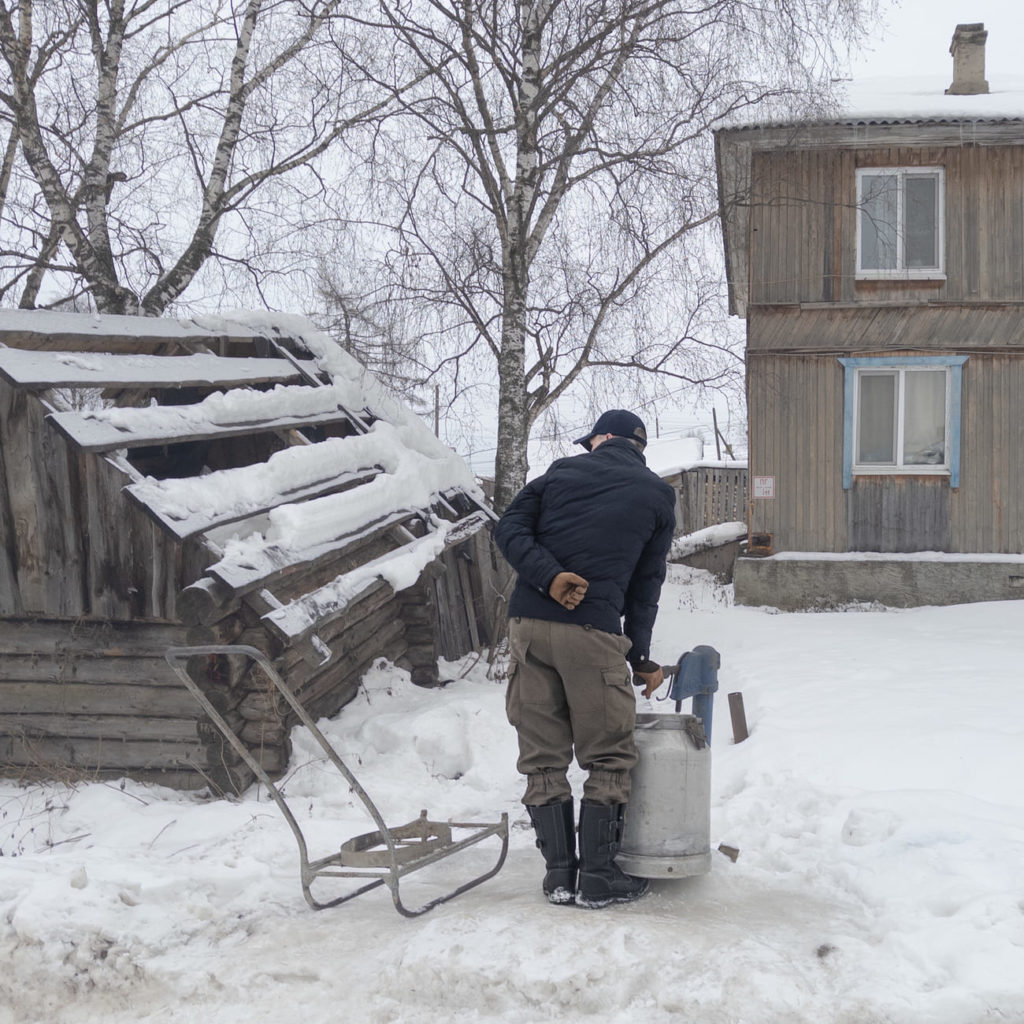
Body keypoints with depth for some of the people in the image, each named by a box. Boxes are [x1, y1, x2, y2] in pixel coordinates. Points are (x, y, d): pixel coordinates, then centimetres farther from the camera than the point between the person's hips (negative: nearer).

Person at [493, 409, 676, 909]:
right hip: (593, 632, -3)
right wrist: (641, 657, 18)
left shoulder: (562, 471, 16)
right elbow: (646, 583, 12)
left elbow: (508, 528, 2)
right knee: (608, 759, 9)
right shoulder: (657, 496, 12)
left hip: (528, 624, 3)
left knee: (543, 759, 9)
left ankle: (559, 873, 12)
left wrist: (548, 577, -9)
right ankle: (598, 877, 9)